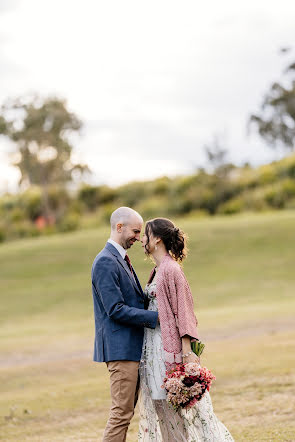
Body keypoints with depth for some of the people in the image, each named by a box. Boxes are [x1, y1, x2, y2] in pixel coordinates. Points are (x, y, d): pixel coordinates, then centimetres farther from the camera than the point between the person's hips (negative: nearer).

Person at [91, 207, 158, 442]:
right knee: (122, 412, -8)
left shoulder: (121, 259, 17)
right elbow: (116, 310, -20)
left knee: (126, 411, 12)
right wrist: (156, 317, -18)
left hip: (131, 347, 10)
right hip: (120, 347, -10)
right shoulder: (106, 262, -15)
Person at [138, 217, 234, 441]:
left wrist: (187, 351, -21)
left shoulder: (170, 269, -14)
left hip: (170, 343, -9)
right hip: (154, 344, 9)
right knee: (160, 404, 11)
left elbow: (182, 310, -17)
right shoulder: (158, 270, 13)